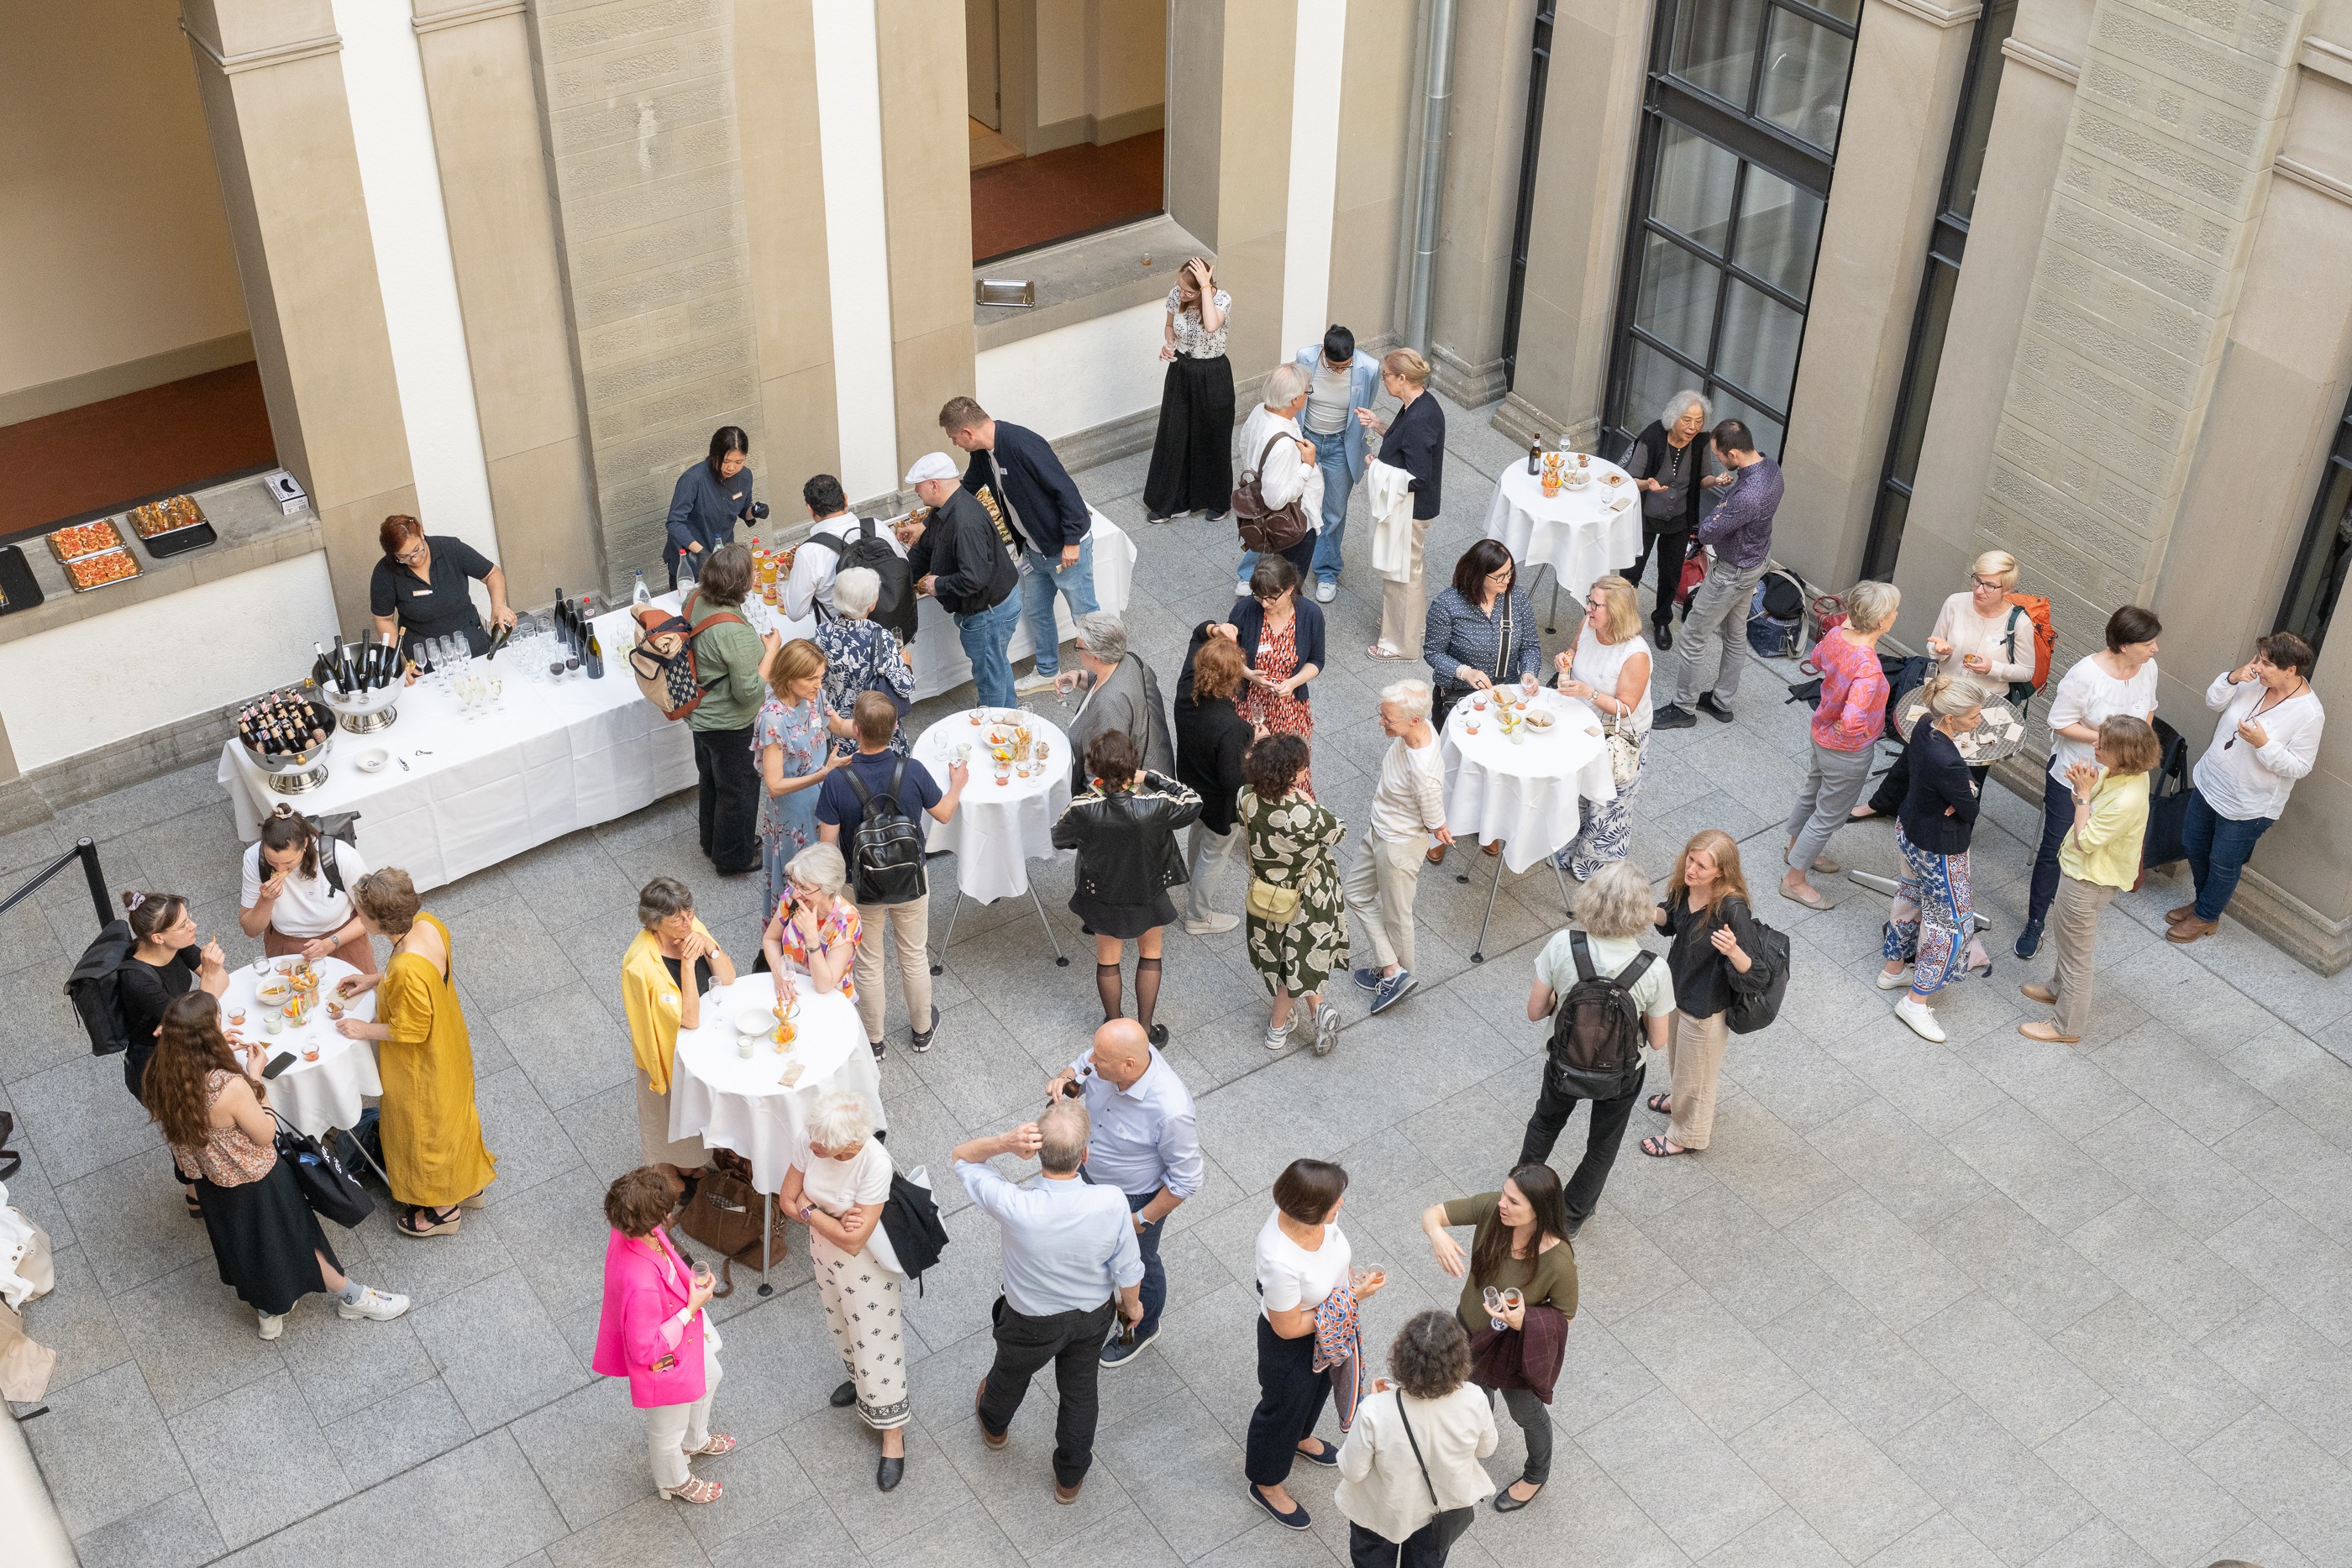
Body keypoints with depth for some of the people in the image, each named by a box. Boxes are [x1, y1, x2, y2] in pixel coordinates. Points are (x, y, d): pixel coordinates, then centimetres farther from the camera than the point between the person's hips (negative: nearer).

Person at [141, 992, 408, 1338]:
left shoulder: (163, 1078, -20)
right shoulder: (231, 1088, -41)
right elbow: (265, 1135, -23)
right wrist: (256, 1077, -18)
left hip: (212, 1182, 6)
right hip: (257, 1183, -6)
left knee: (246, 1247, 31)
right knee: (298, 1240, 20)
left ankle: (269, 1313, 53)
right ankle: (352, 1297, 44)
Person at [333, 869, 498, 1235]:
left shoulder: (408, 970, -42)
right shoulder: (428, 924, -17)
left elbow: (411, 1030, -27)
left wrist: (365, 1030, -13)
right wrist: (375, 980, 3)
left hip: (425, 1065, -8)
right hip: (449, 1045, 8)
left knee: (427, 1129, 18)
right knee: (452, 1114, 29)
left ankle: (442, 1209, 42)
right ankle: (468, 1185, 53)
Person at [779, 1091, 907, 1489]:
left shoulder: (876, 1164, -38)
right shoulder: (811, 1143, -23)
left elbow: (854, 1242, -31)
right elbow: (786, 1201, -9)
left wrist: (809, 1209, -21)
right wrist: (835, 1221, -22)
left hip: (867, 1265, -6)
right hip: (824, 1250, 6)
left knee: (875, 1341, 8)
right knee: (841, 1325, 30)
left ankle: (892, 1434, 27)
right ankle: (859, 1377, 60)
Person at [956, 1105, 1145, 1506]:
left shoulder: (1015, 1207, -41)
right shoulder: (1112, 1203, -35)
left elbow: (961, 1156, -24)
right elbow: (1127, 1269, -17)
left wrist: (1004, 1142, -43)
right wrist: (1132, 1303, 6)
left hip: (1031, 1323, -1)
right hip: (1093, 1315, 1)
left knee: (1012, 1372, 33)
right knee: (1080, 1391, 28)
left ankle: (993, 1424, 66)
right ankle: (1070, 1478, 52)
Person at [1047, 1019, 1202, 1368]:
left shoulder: (1171, 1110, -43)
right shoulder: (1110, 1053, -27)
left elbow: (1186, 1180, -28)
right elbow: (1079, 1069, -3)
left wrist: (1142, 1220, -17)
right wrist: (1064, 1080, -27)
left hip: (1137, 1198, -6)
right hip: (1091, 1173, 6)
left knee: (1138, 1265, 23)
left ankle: (1142, 1328, 54)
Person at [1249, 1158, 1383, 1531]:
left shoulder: (1313, 1214, -25)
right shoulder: (1280, 1261, -46)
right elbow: (1289, 1328, -29)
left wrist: (1352, 1279, -9)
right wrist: (1350, 1299, -27)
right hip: (1289, 1346, -7)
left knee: (1319, 1385, 35)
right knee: (1285, 1405, 21)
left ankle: (1300, 1437, 68)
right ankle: (1266, 1485, 50)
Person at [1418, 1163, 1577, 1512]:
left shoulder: (1559, 1261, -38)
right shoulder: (1493, 1208, -29)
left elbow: (1564, 1314, -20)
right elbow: (1433, 1212, -22)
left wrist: (1524, 1321, -39)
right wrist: (1436, 1233, -46)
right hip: (1470, 1327, 4)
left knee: (1525, 1411, 26)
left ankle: (1537, 1474, 58)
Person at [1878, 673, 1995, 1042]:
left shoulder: (1924, 726, -12)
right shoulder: (1947, 763, -39)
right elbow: (1970, 808, -23)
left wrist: (1962, 790, -15)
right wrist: (1968, 793, -4)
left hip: (1910, 831, 9)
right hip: (1938, 851, -9)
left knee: (1913, 897, 29)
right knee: (1952, 919, 10)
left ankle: (1893, 970, 50)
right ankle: (1916, 1002, 21)